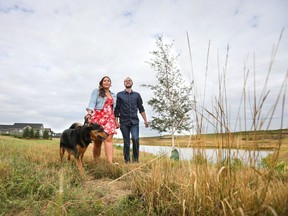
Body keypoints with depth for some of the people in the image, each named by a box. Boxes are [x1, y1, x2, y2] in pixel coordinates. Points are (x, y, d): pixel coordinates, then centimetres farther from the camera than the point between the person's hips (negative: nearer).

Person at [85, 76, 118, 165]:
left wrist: (116, 120, 16)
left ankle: (110, 162, -21)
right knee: (97, 141, -3)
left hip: (109, 118, 3)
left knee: (109, 139, -13)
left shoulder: (113, 95, 23)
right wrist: (89, 113, -21)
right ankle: (96, 162, 7)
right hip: (98, 117, -3)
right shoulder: (97, 91, 11)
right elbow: (92, 102, -4)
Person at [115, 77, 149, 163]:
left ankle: (135, 159, 0)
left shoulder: (137, 95, 12)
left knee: (135, 139, -17)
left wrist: (145, 120, 6)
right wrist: (116, 121, -1)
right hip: (124, 122, 0)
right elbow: (117, 109, 6)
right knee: (126, 142, 3)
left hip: (134, 121, 1)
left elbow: (141, 108, 12)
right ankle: (127, 161, 15)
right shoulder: (119, 95, 8)